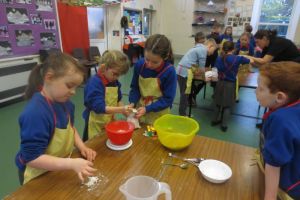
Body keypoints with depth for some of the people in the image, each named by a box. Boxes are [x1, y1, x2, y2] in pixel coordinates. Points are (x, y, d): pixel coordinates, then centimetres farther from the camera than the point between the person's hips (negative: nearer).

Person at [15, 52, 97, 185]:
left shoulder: (64, 102, -8)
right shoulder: (36, 113, -33)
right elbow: (32, 158, -31)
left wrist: (82, 147, -8)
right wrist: (72, 164, -36)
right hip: (39, 176, -7)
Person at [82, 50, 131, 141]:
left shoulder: (115, 82, 1)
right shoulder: (94, 83, -23)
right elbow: (99, 107, -29)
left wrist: (124, 110, -6)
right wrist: (121, 110, -34)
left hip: (110, 122, 7)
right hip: (96, 125, -7)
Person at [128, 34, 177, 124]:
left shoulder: (169, 71, -22)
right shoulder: (139, 65, -11)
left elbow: (168, 99, -17)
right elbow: (135, 87, 2)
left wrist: (147, 109, -23)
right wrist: (132, 102, -15)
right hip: (140, 110, 4)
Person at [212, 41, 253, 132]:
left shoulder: (219, 58, -4)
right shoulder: (238, 58, -9)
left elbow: (217, 68, 0)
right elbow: (251, 61, 4)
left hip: (220, 83, 3)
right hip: (230, 84, -3)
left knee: (218, 103, 18)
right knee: (227, 106, 8)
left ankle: (215, 120, 32)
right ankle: (224, 125, 15)